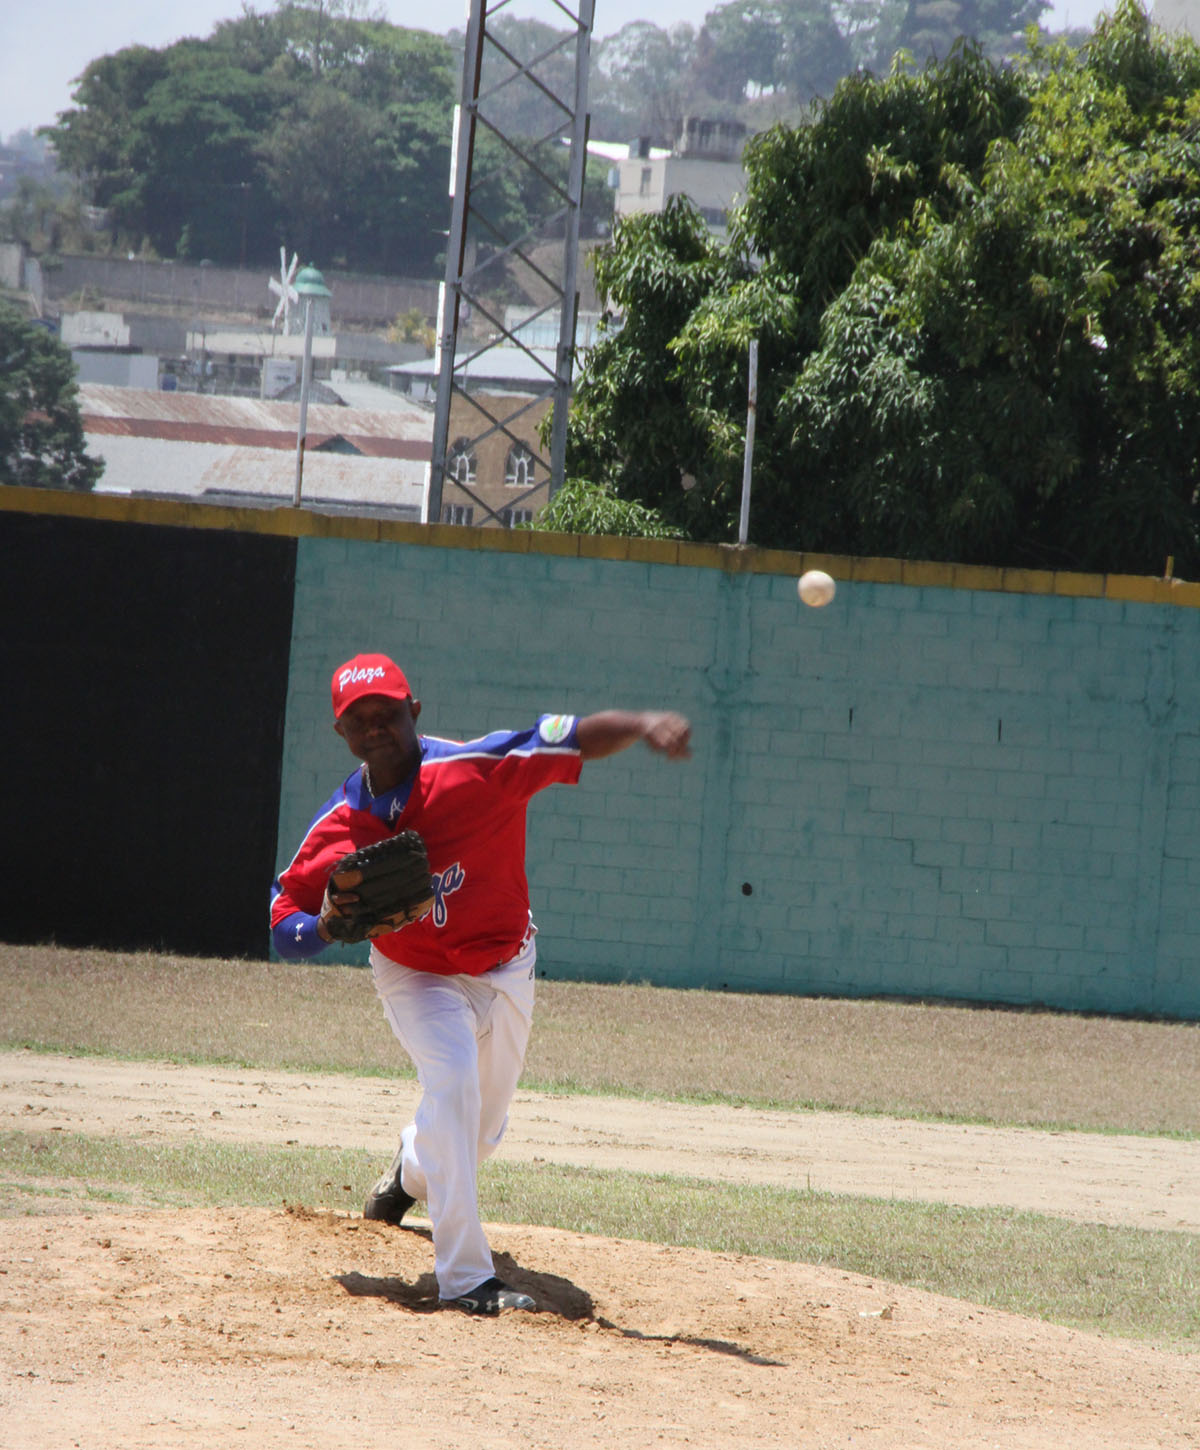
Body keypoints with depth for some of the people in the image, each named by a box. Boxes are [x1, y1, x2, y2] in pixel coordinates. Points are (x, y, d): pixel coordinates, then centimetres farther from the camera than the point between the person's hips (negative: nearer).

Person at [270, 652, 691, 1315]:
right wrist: (327, 925, -34)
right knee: (451, 1078, -29)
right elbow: (284, 928, -10)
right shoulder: (338, 827, -19)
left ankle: (411, 1170, 57)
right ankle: (465, 1279, -27)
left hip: (504, 969, 1)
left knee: (480, 1130, 17)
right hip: (416, 978, -1)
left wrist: (645, 724, -58)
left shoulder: (475, 770, -27)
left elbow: (577, 738, -37)